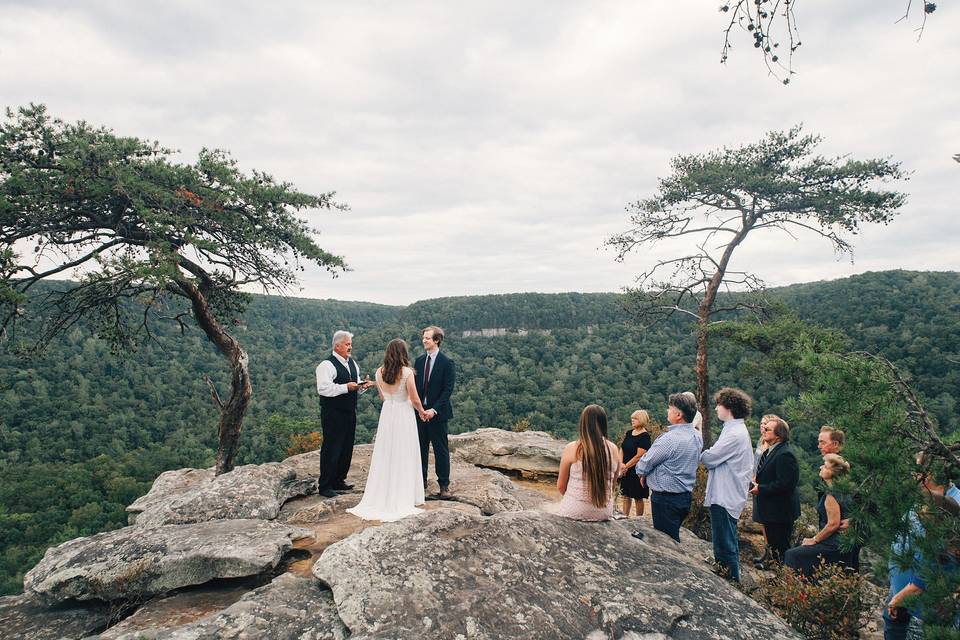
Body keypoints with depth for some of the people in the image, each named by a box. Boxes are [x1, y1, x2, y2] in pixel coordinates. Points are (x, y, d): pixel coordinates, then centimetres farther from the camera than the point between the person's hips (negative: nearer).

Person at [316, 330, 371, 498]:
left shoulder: (352, 363, 14)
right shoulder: (327, 365, -13)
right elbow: (323, 388, -23)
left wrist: (361, 386, 1)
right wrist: (346, 387, -24)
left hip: (349, 413, 8)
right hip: (333, 414, -8)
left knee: (346, 449, 14)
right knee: (331, 449, -3)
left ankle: (338, 481, 28)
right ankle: (324, 486, 7)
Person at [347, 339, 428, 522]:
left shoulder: (379, 372, -1)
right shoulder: (407, 372, -16)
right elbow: (415, 399, -11)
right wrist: (422, 412, 8)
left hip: (387, 414, 4)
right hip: (404, 416, -4)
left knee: (385, 456, 13)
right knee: (403, 457, 5)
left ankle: (381, 497, 20)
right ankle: (402, 498, 12)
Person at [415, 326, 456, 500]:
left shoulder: (446, 363, -7)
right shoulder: (419, 361, 9)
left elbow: (448, 390, -11)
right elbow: (415, 386, 10)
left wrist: (434, 410, -18)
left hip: (438, 413, -5)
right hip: (420, 412, 5)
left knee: (441, 450, 1)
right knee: (421, 448, 11)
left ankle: (444, 485, 9)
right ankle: (421, 480, 24)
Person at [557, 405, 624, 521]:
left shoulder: (571, 449, -10)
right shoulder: (613, 449, -3)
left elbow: (560, 486, -1)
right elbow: (614, 480, 10)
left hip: (574, 512, -3)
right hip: (604, 513, 3)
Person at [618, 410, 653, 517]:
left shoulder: (645, 436, -14)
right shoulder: (629, 433, 8)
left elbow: (639, 456, -18)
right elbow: (622, 449, 8)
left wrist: (626, 466, -14)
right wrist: (621, 464, -6)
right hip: (626, 471, 7)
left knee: (638, 497, 5)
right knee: (626, 495, 13)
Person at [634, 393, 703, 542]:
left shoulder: (670, 439, -24)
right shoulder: (697, 436, 3)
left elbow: (644, 464, -16)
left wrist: (642, 474, 7)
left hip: (666, 499, -8)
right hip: (686, 495, 8)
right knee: (674, 537, 20)